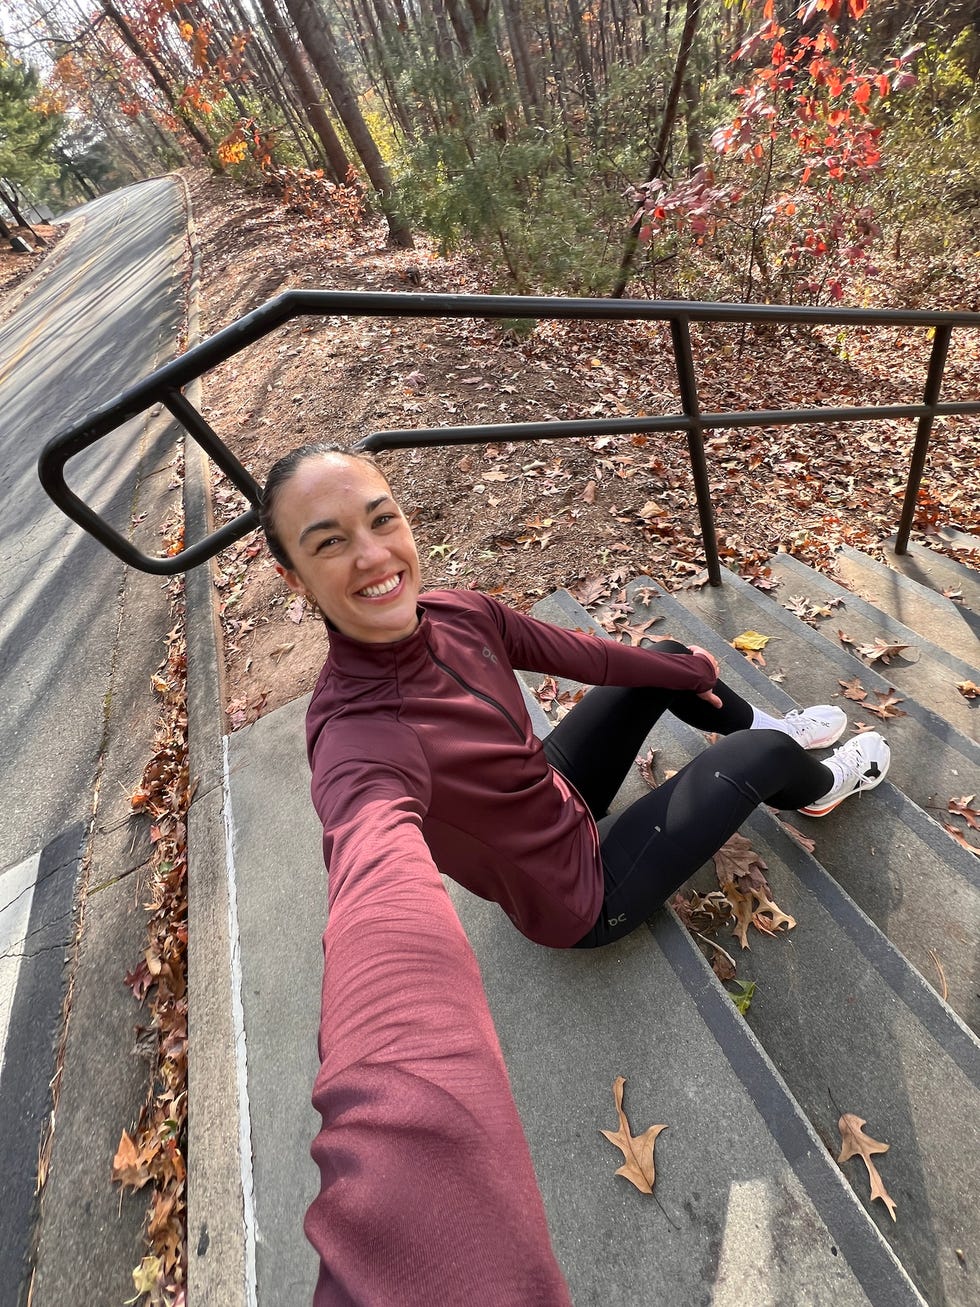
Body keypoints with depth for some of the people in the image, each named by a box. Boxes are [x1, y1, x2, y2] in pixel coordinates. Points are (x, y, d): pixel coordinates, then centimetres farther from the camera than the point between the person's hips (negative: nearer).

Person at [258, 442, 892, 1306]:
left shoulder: (459, 614, -14)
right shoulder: (357, 734, -36)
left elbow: (583, 654, -3)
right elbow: (385, 898, -54)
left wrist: (691, 668, 12)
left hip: (559, 796, 7)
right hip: (577, 895, -6)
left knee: (666, 662, 14)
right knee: (760, 754, -1)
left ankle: (763, 723, 45)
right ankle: (816, 787, 37)